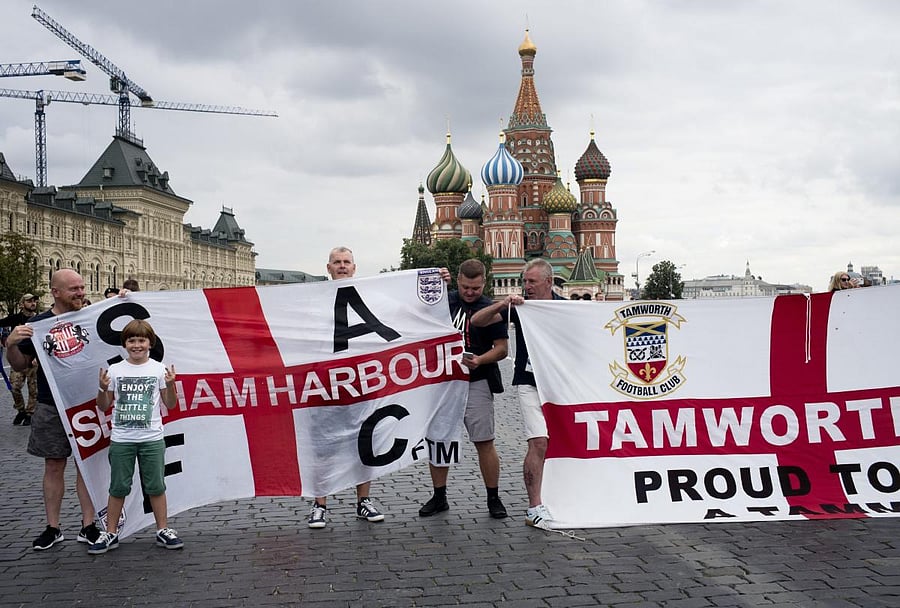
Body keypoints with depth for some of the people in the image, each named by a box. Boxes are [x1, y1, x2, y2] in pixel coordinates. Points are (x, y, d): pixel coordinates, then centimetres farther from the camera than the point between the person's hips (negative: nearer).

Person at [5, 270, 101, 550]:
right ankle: (53, 528, 19)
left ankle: (88, 526, 15)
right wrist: (11, 344, -16)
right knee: (54, 466, 8)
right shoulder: (37, 324, -1)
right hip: (51, 409, 0)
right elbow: (20, 366, 5)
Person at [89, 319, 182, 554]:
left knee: (156, 486, 6)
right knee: (118, 487, 8)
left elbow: (171, 404, 3)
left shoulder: (158, 369, 0)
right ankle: (110, 533, 18)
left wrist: (170, 385, -15)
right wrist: (103, 389, -12)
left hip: (152, 439, -1)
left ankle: (163, 530, 16)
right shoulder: (115, 370, 1)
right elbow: (104, 407, 6)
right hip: (121, 439, 1)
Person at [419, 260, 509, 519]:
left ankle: (493, 499, 10)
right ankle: (439, 497, 21)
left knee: (484, 442, -2)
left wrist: (480, 360, -21)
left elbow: (502, 348, -2)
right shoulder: (444, 301, 6)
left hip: (476, 383, -3)